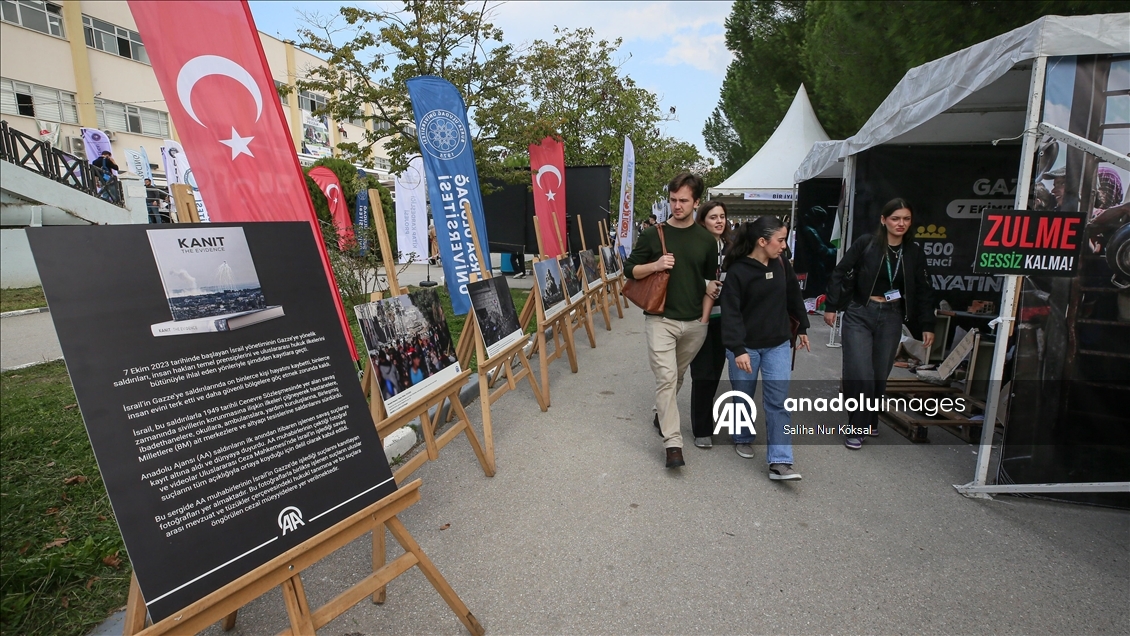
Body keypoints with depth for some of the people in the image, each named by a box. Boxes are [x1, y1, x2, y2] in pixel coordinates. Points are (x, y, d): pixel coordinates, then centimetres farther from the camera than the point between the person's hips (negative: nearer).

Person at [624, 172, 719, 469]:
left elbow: (710, 282, 10)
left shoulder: (707, 240, 3)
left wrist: (705, 318, 3)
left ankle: (662, 413, 43)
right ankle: (672, 442, -4)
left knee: (678, 376, 17)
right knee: (666, 377, -9)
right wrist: (655, 266, -16)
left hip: (694, 323, 3)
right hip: (660, 319, -2)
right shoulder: (652, 234, -2)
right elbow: (630, 270, 2)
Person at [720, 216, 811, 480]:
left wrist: (802, 328, 19)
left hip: (778, 345, 4)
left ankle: (780, 462, 1)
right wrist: (737, 349, -25)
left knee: (777, 402, -1)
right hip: (746, 346, -4)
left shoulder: (782, 264, 1)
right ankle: (742, 439, 38)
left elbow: (794, 296, 15)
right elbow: (731, 313, -18)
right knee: (743, 398, 12)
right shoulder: (737, 271, -15)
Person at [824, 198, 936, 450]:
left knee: (881, 375, 8)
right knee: (860, 374, -8)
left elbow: (924, 291, 9)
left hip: (891, 317, 3)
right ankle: (857, 427, 7)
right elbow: (840, 273, -3)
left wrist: (927, 325, 6)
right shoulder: (866, 243, -7)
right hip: (859, 315, -3)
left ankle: (871, 421, 29)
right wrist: (831, 307, -6)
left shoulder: (914, 251, 4)